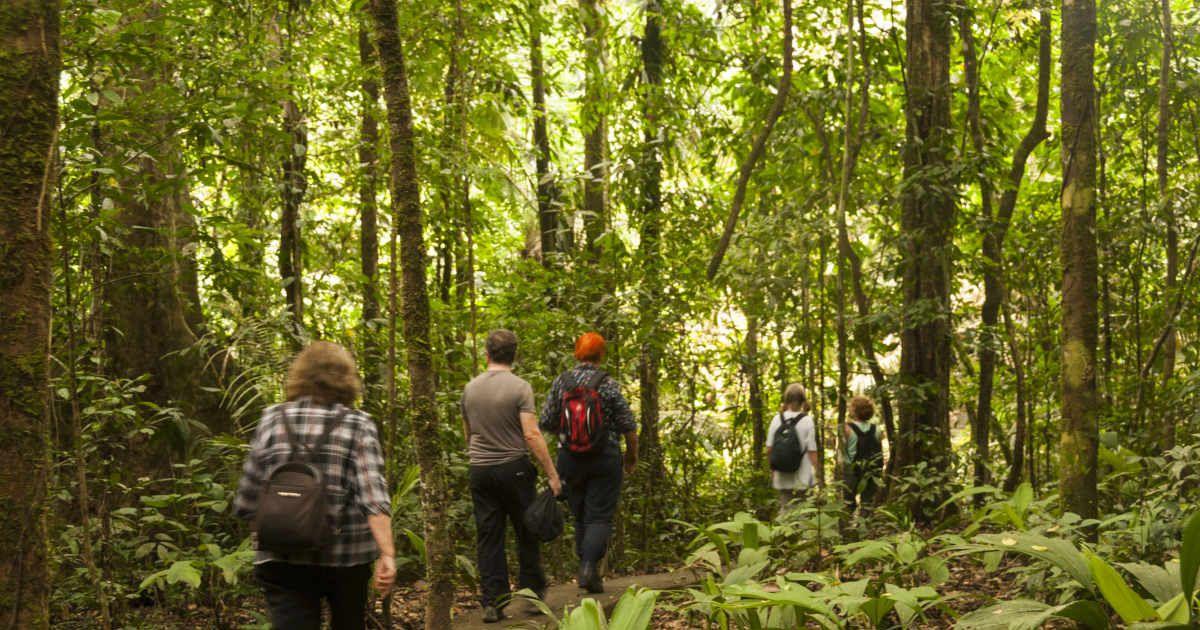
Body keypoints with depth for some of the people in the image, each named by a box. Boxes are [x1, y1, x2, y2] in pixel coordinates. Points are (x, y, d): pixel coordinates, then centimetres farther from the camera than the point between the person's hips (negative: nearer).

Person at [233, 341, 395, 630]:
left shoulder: (273, 419, 3)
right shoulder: (358, 425, -2)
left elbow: (246, 501, 2)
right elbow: (373, 494, -15)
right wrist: (387, 554, -20)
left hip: (283, 559, 0)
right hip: (346, 556, 0)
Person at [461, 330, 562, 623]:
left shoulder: (470, 388, 4)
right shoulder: (520, 388, -10)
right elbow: (531, 435, -16)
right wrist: (552, 474, -13)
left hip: (480, 470, 4)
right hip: (514, 468, -4)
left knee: (488, 538, 5)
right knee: (527, 534, 10)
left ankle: (492, 603, 4)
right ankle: (532, 594, 16)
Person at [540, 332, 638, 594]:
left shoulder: (561, 382, -3)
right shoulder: (608, 384, -10)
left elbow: (546, 422, -1)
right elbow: (628, 426, -6)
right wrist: (632, 456, 9)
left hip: (570, 460, 3)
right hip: (605, 459, -3)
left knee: (580, 516, 16)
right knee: (600, 517, 0)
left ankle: (589, 570, 21)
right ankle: (588, 567, -18)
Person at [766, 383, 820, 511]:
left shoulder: (777, 419, -2)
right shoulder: (807, 420, -11)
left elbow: (769, 449, 2)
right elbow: (812, 451, -11)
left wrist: (772, 470, 15)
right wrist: (816, 472, -2)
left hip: (782, 477, 3)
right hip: (802, 478, -3)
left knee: (784, 510, 12)